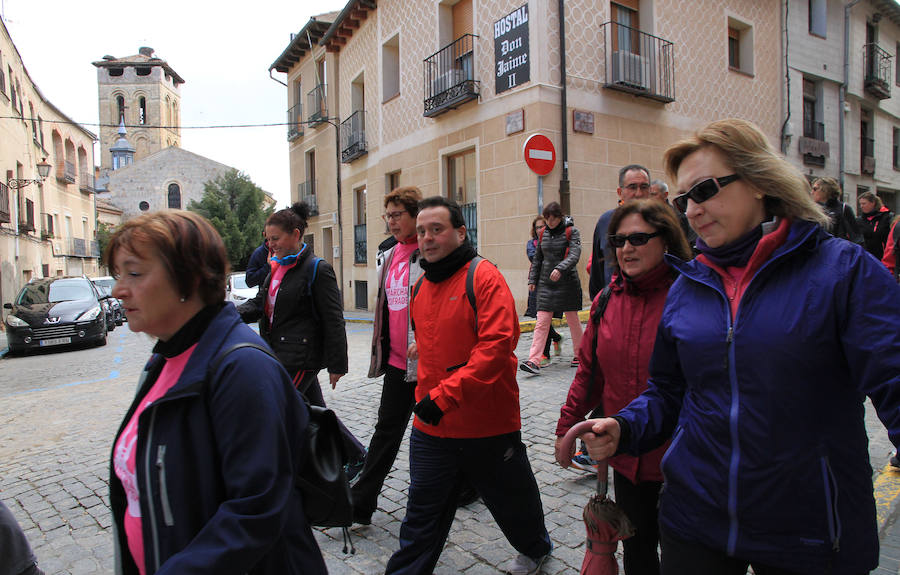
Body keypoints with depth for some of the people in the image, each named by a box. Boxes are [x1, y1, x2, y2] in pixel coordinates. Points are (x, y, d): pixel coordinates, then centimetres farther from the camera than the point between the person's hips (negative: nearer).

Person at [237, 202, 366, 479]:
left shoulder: (318, 269, -13)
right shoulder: (278, 267, 13)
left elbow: (333, 320, -13)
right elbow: (259, 303, 10)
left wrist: (337, 365, -13)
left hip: (300, 358, -8)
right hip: (280, 354, 8)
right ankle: (357, 455, 32)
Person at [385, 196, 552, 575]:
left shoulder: (484, 276, -15)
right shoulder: (421, 286, 7)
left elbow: (497, 344, -25)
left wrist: (445, 395, -28)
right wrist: (425, 394, 14)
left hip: (488, 426, -4)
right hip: (431, 427, 5)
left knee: (511, 499, 20)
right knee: (421, 514, 12)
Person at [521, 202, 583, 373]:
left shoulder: (572, 231, -4)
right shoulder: (543, 233, 10)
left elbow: (574, 255, -17)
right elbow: (537, 258, 18)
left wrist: (560, 269, -34)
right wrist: (532, 279, 12)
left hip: (567, 282, -3)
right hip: (546, 283, 3)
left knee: (573, 320, 9)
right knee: (541, 322, -5)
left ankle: (579, 355, 28)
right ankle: (534, 361, -10)